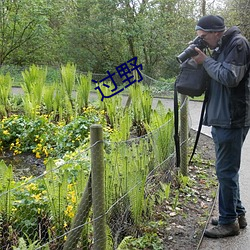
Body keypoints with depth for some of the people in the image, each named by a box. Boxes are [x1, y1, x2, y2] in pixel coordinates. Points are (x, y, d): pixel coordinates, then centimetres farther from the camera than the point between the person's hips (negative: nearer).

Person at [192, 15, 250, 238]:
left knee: (226, 171, -3)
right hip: (221, 119, 10)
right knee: (228, 170, 16)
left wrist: (206, 61, -11)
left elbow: (230, 77, -21)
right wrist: (203, 60, 4)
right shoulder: (221, 48, 17)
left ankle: (229, 221, 9)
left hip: (232, 120, -10)